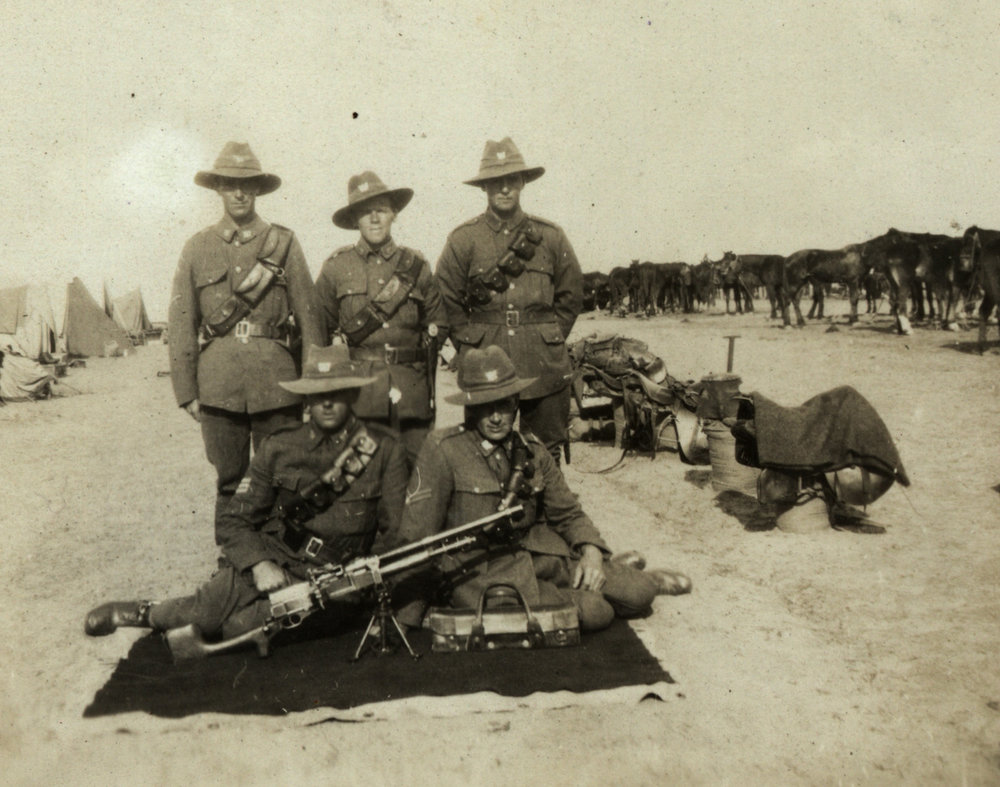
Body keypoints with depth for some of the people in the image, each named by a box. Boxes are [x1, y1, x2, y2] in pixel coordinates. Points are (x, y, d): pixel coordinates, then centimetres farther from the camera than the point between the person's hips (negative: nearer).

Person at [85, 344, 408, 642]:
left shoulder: (384, 449, 0)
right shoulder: (278, 447, 4)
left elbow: (396, 533, 3)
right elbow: (234, 521, 7)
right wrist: (259, 564, -12)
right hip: (268, 560, 1)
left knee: (240, 626, -28)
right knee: (207, 613, -28)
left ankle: (151, 615, 0)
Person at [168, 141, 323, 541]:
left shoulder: (284, 242, 8)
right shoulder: (197, 248, 11)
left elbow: (309, 315, 5)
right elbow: (181, 324, 10)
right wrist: (186, 391, 4)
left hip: (277, 383, -1)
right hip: (218, 383, 1)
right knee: (229, 481, 8)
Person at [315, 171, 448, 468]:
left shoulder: (415, 265, 10)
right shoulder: (336, 267, 7)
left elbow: (438, 325, 17)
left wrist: (418, 360, 7)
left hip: (412, 390, 1)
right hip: (358, 389, -1)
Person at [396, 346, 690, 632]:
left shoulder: (531, 451, 5)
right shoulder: (442, 449, -13)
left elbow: (568, 513, 15)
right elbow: (416, 534, -9)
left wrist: (591, 552, -5)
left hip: (539, 554, 5)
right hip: (480, 575, -5)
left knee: (637, 595, -10)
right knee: (594, 611, -22)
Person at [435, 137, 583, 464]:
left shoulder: (550, 236, 8)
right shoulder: (463, 239, 2)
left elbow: (571, 294, 15)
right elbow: (446, 301, 6)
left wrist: (549, 339, 8)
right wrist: (470, 345, 1)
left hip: (545, 369, 2)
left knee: (546, 456, 9)